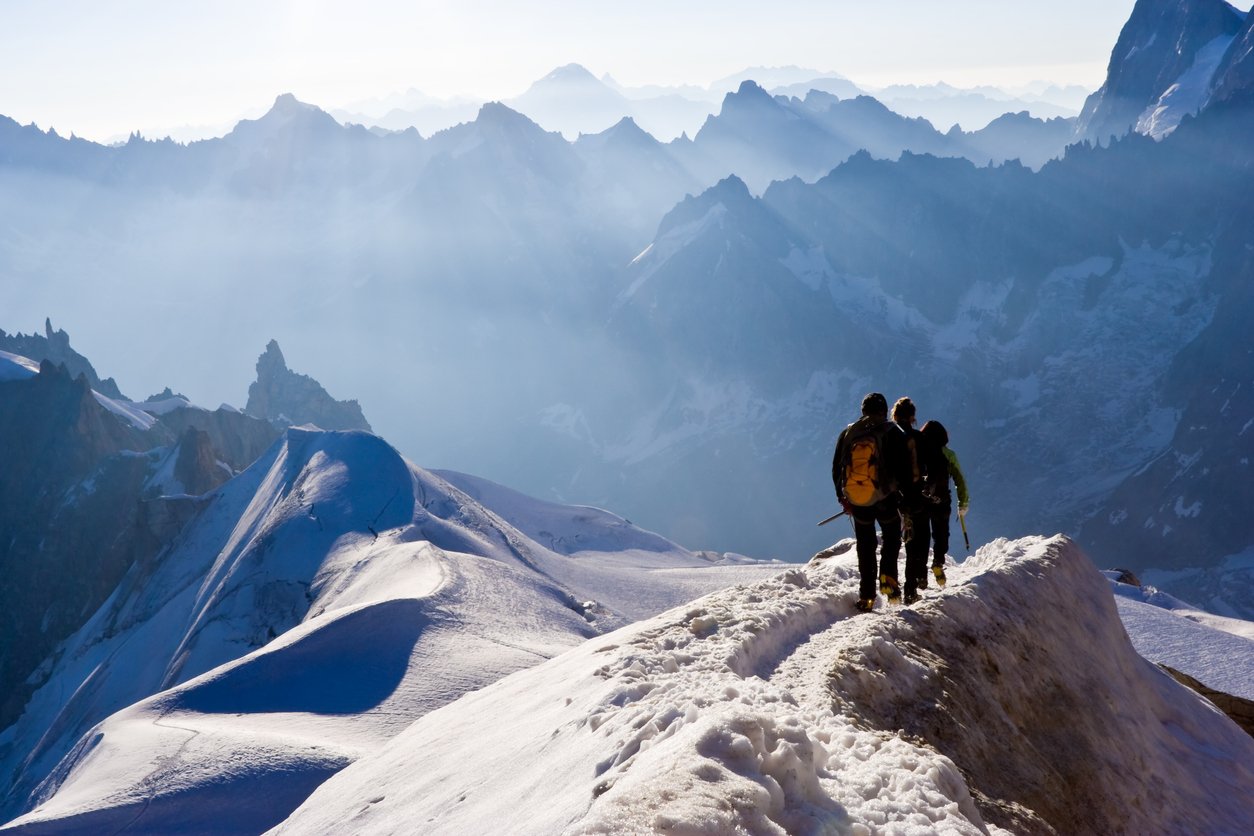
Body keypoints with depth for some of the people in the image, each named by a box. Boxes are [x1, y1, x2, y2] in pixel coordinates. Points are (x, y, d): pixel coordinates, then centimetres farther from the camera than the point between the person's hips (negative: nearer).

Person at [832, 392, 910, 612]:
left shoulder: (847, 433, 4)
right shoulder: (892, 432, -5)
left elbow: (836, 468, 8)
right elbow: (902, 468, -9)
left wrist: (841, 496, 17)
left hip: (857, 502, 2)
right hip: (886, 500, -2)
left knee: (865, 547, 13)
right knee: (892, 539, 18)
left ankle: (866, 596, 9)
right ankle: (888, 577, -5)